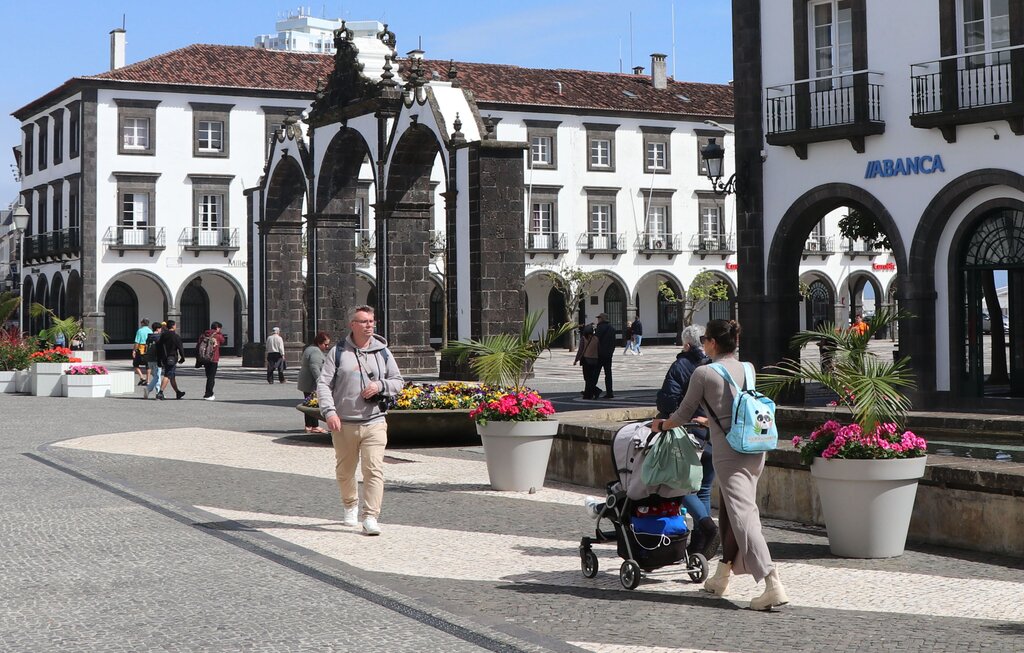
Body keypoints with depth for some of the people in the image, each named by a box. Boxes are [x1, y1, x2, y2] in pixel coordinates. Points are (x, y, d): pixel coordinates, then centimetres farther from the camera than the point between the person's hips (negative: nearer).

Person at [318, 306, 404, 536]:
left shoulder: (382, 352, 8)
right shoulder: (338, 352, 2)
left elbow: (398, 382, 13)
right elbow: (323, 384, -2)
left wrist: (380, 385, -8)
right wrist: (329, 411, -15)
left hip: (374, 423, 0)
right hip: (343, 424, 0)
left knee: (374, 470, -13)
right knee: (344, 471, 14)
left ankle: (370, 517, -12)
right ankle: (350, 505, 39)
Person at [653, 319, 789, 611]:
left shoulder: (703, 373, -6)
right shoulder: (747, 369, 12)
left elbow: (683, 415, 4)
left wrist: (661, 425, 24)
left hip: (729, 453, -7)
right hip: (755, 448, 7)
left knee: (743, 515, -10)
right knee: (729, 511, 19)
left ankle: (773, 584, -21)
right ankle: (721, 576, 29)